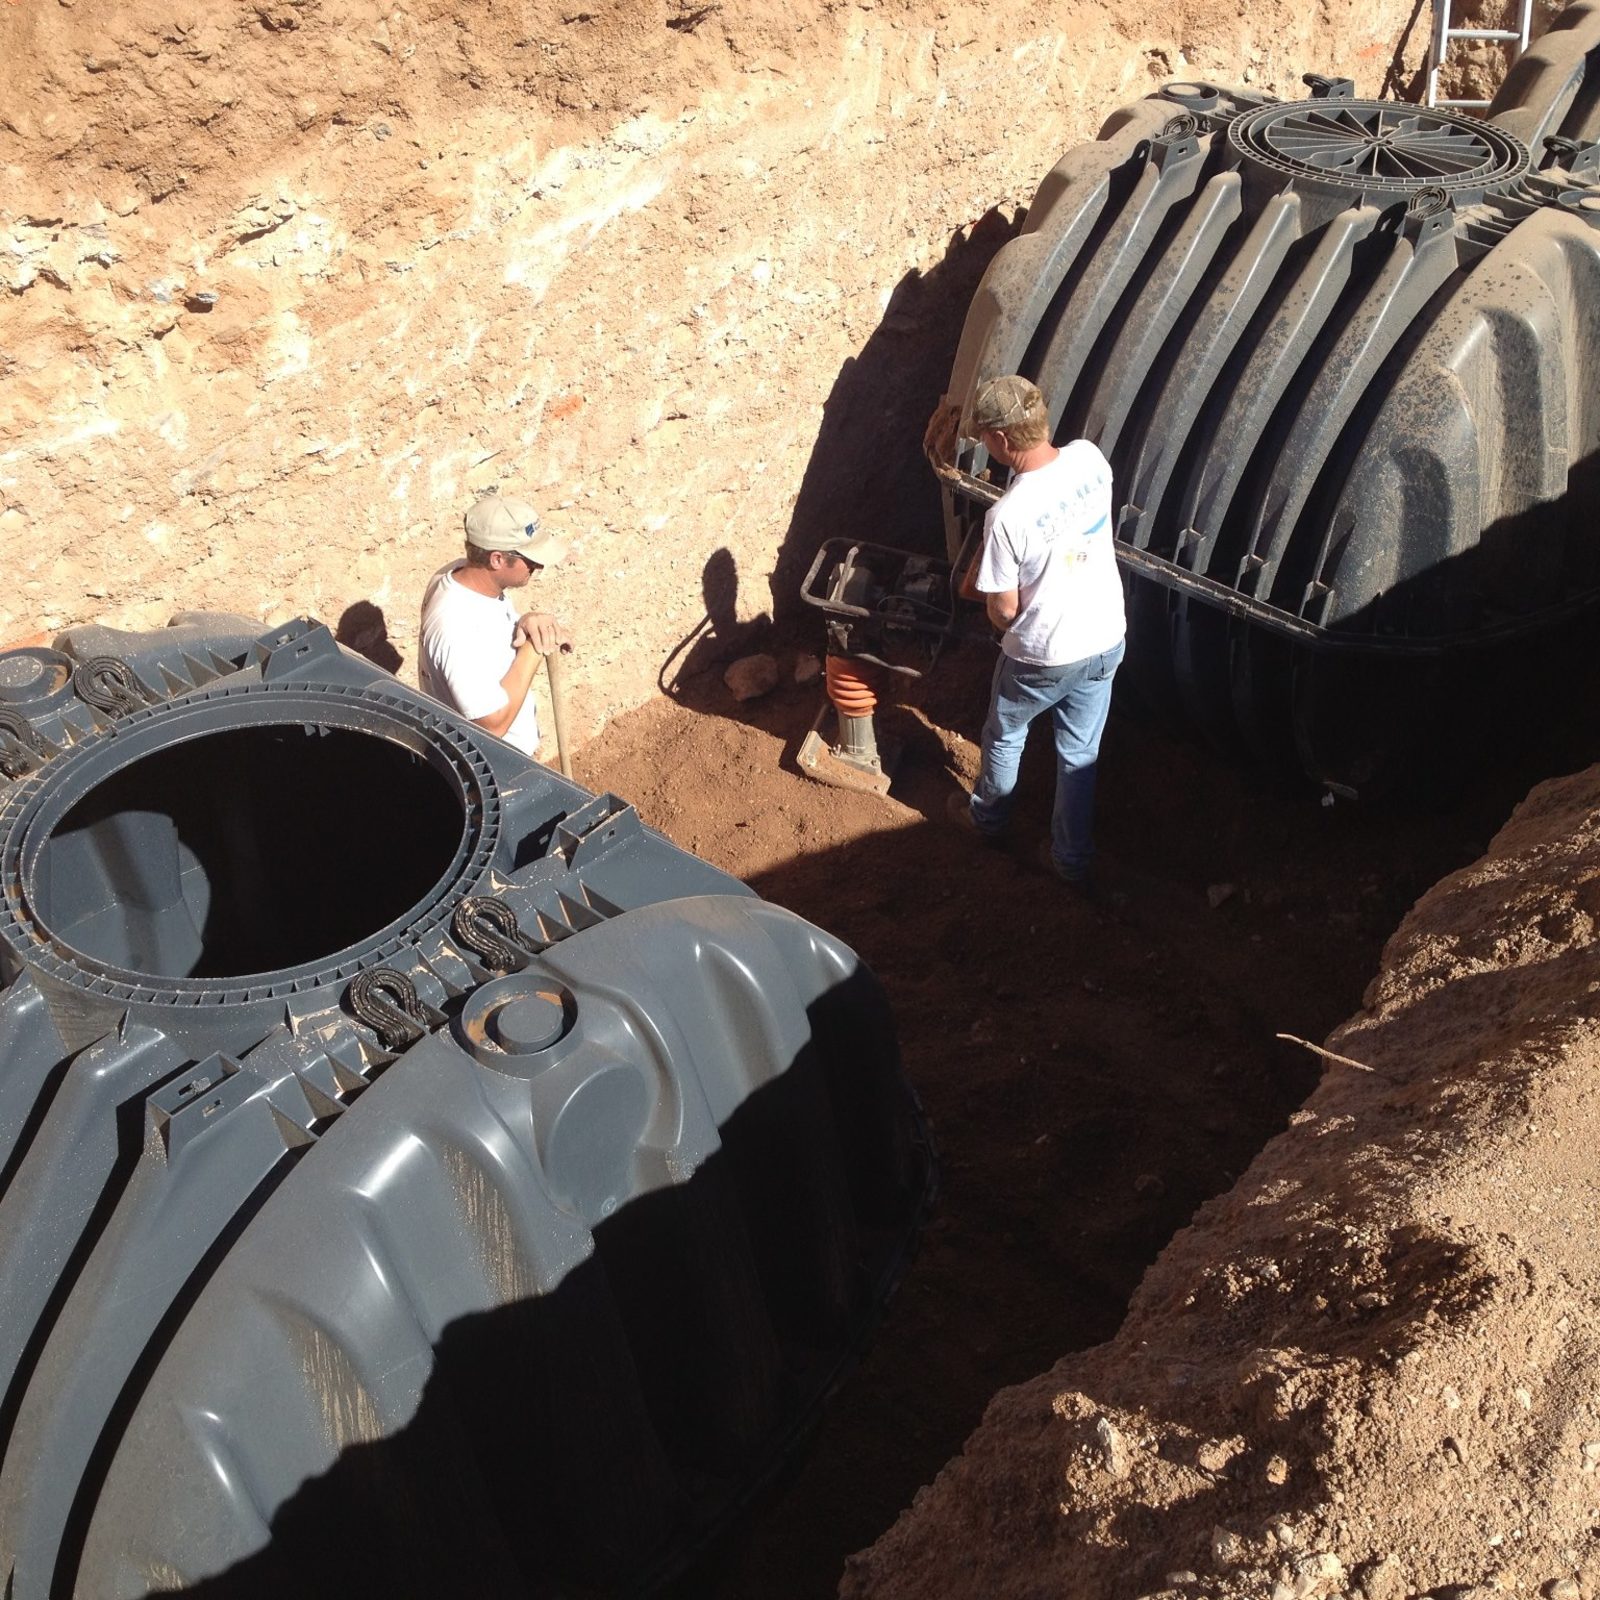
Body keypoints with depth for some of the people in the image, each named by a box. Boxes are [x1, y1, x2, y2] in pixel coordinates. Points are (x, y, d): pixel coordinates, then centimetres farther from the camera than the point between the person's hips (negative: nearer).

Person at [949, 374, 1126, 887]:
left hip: (1043, 657, -5)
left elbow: (1003, 610, -20)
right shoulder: (1089, 457, -12)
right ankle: (1073, 859, 38)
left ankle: (988, 814, 52)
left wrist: (988, 592, 5)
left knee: (1004, 734, 26)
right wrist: (987, 565, 10)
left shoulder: (1007, 515, -31)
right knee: (1079, 753, 23)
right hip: (1106, 639, 5)